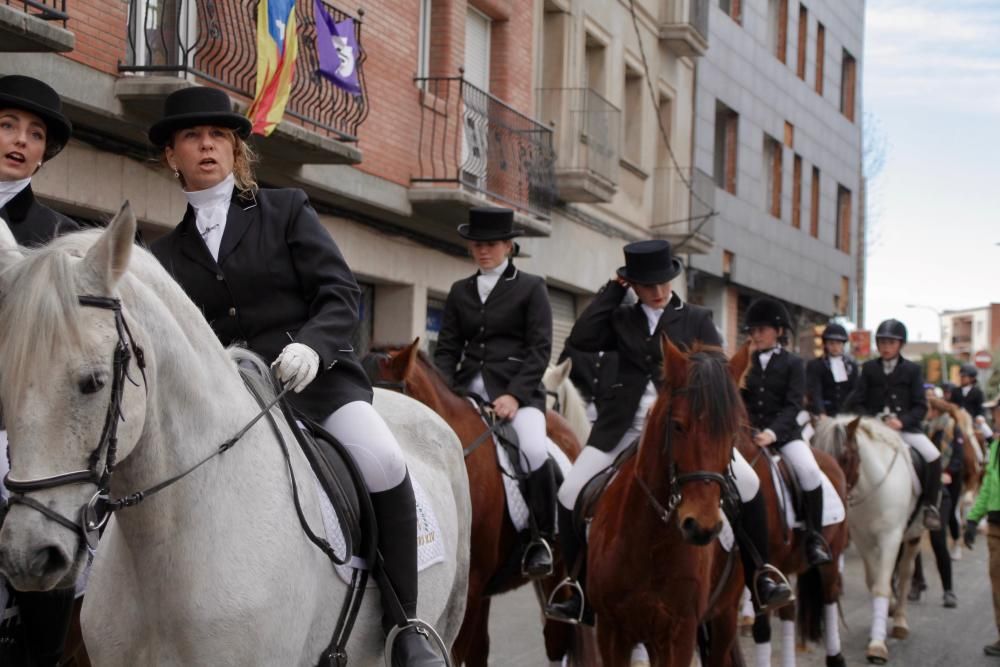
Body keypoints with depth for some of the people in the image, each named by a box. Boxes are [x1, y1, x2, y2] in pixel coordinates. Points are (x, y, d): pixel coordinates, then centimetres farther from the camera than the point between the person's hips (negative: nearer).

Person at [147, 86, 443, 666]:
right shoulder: (168, 254, 16)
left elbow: (341, 293, -1)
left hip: (315, 379, -3)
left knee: (383, 465, -30)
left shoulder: (286, 211, 9)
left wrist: (311, 345, -21)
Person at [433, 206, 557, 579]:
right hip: (469, 387, 5)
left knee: (534, 450, -30)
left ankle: (541, 539, -14)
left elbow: (540, 349, -2)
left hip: (517, 388, -5)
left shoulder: (531, 287, 6)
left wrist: (514, 394, -15)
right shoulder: (460, 291, 18)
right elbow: (447, 348, 15)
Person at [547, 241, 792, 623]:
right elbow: (581, 339, -3)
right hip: (626, 427, 1)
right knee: (571, 494, -12)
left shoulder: (698, 320, 10)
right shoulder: (621, 321, 14)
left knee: (747, 484, -17)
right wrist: (613, 289, 2)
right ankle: (581, 589, 4)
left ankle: (760, 577, 1)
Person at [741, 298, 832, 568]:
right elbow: (740, 400, 13)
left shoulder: (793, 363, 4)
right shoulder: (747, 362, 14)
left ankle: (814, 538, -14)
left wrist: (772, 433, -22)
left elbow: (792, 406, -6)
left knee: (810, 472, -27)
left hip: (784, 432, -3)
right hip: (750, 432, 3)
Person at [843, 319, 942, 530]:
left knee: (933, 456, -22)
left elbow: (920, 407, 2)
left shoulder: (912, 370, 6)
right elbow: (857, 402, 5)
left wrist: (901, 421, -16)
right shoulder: (869, 368, 9)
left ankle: (929, 505, -6)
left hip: (905, 426, -1)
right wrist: (875, 420, -12)